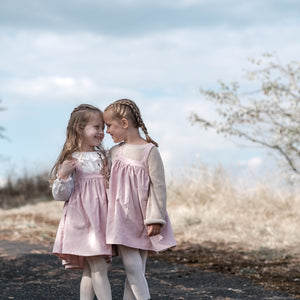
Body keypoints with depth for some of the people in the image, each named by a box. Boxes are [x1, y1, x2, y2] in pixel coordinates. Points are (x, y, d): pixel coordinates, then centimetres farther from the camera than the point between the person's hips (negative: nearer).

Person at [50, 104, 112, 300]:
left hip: (100, 218, 6)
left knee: (90, 271, 7)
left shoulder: (103, 157, 11)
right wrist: (63, 175, -22)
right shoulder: (71, 160, -6)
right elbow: (61, 195, -7)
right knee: (98, 268, -10)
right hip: (82, 219, -6)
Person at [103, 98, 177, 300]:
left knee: (138, 270, 3)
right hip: (122, 220, 3)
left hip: (142, 221, -3)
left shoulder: (149, 151, -8)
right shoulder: (115, 152, 8)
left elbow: (158, 186, -9)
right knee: (132, 267, -6)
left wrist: (155, 219, -12)